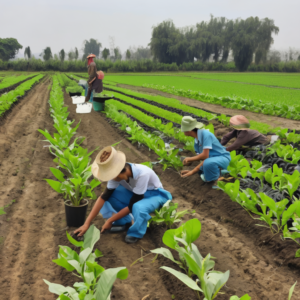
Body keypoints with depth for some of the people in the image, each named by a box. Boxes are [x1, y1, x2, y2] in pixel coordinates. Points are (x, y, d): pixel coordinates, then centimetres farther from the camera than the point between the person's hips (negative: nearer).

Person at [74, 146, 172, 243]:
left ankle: (136, 233, -9)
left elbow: (131, 206, -30)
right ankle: (124, 222, 1)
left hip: (155, 194, -5)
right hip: (134, 192, 6)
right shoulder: (118, 173, -21)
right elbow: (103, 197, -19)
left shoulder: (142, 174, -38)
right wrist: (87, 223, -24)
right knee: (108, 194, -18)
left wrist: (110, 220, -23)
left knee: (139, 207, -39)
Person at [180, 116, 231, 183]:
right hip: (213, 159, 9)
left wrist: (190, 159, -14)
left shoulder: (205, 134, -23)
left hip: (223, 158, -9)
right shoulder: (196, 142, 3)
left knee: (208, 163, -37)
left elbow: (205, 155, -26)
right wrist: (192, 171, -8)